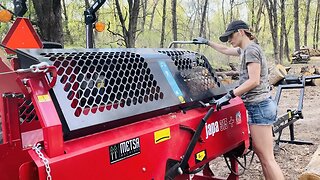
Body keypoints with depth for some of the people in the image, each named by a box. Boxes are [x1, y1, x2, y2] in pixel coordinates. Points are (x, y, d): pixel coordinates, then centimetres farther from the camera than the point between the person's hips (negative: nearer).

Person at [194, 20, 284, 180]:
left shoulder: (251, 49, -11)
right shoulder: (245, 50, 18)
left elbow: (254, 81, -20)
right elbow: (225, 50, 36)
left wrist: (229, 96, -21)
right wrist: (207, 42, 41)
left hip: (259, 107, -10)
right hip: (258, 106, 10)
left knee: (267, 158, -8)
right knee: (260, 153, 13)